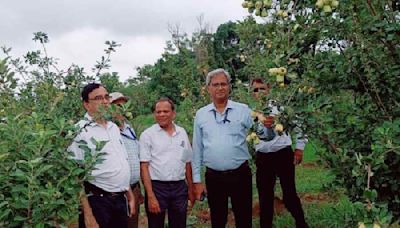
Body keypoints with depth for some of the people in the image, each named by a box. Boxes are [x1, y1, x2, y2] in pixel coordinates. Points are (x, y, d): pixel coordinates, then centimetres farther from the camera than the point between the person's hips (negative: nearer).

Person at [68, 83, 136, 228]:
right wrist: (87, 214, -19)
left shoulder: (114, 128, 12)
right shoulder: (81, 131, -10)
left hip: (121, 200, 7)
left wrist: (130, 196, 16)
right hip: (97, 201, -7)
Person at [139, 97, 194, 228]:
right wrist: (150, 196, -14)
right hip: (157, 187, -3)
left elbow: (187, 163, 13)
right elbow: (144, 166, -8)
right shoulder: (147, 135, -4)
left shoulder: (182, 133, 8)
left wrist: (191, 189, 10)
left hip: (180, 188, 4)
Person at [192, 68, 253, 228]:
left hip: (240, 175, -1)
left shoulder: (243, 110, 0)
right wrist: (197, 180, 6)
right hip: (213, 177, 2)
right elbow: (197, 149, 8)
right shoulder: (201, 115, 5)